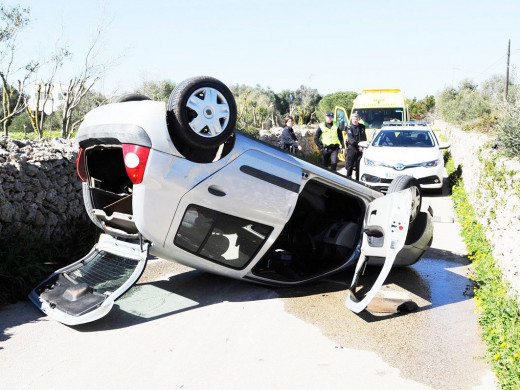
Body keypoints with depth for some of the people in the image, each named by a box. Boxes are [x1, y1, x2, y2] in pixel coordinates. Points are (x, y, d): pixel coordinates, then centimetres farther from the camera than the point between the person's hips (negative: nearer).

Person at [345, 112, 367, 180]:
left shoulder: (362, 127, 11)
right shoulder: (349, 128, -3)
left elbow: (364, 138, 19)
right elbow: (351, 139, -15)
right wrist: (358, 146, -24)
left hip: (360, 149, 4)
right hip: (351, 149, -4)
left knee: (359, 165, 6)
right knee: (350, 165, -1)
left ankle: (358, 179, 13)